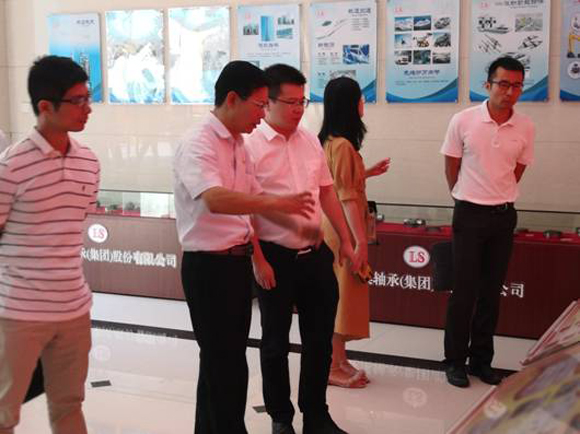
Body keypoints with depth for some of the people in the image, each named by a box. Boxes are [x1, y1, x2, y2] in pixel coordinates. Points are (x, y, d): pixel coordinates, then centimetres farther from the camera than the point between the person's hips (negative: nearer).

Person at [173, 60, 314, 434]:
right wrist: (279, 203, -35)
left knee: (231, 359, 17)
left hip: (238, 261, 9)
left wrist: (299, 224, 5)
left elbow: (254, 199, 18)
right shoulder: (198, 144, -17)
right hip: (209, 266, -9)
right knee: (221, 363, 1)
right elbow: (215, 200, -34)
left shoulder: (239, 145, 11)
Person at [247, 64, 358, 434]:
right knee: (276, 343, 11)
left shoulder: (310, 141, 7)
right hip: (276, 257, -5)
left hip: (317, 254, 5)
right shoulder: (251, 146, -11)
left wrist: (345, 241, 12)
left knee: (320, 339, 13)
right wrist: (259, 261, -14)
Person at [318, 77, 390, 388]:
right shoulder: (342, 145, -19)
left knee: (339, 296, 15)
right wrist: (360, 240, -20)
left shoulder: (330, 140, 9)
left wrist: (367, 173, 19)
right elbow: (346, 196, -21)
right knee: (341, 296, -1)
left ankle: (339, 360, 25)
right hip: (343, 228, -9)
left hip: (336, 225, 9)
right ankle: (333, 367, 9)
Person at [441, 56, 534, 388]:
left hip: (504, 215, 3)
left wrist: (499, 198, 12)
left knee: (492, 292, 9)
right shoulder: (463, 121, -10)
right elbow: (451, 167, 2)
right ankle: (455, 360, 15)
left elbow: (517, 171, 10)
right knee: (464, 291, 2)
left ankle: (482, 360, 22)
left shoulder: (526, 128, -3)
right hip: (470, 214, -3)